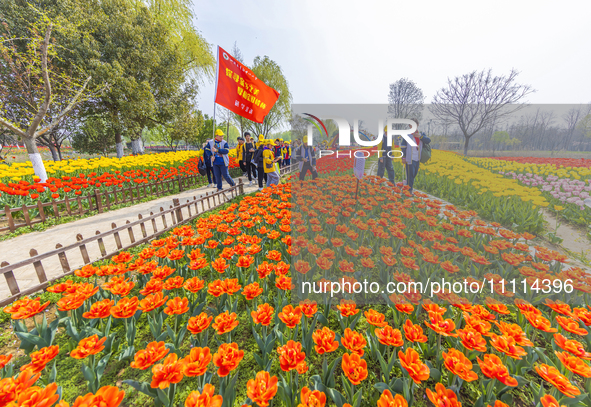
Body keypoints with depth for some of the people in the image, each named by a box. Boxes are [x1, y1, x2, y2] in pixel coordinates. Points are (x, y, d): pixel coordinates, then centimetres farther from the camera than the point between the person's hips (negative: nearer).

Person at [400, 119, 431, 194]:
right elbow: (403, 147, -4)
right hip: (410, 159, -6)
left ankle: (409, 186, 32)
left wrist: (420, 136, -16)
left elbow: (428, 141, -2)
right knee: (410, 174, -6)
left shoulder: (421, 135, 11)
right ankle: (409, 190, 3)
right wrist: (403, 157, -9)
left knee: (414, 174, 15)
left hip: (417, 159, 6)